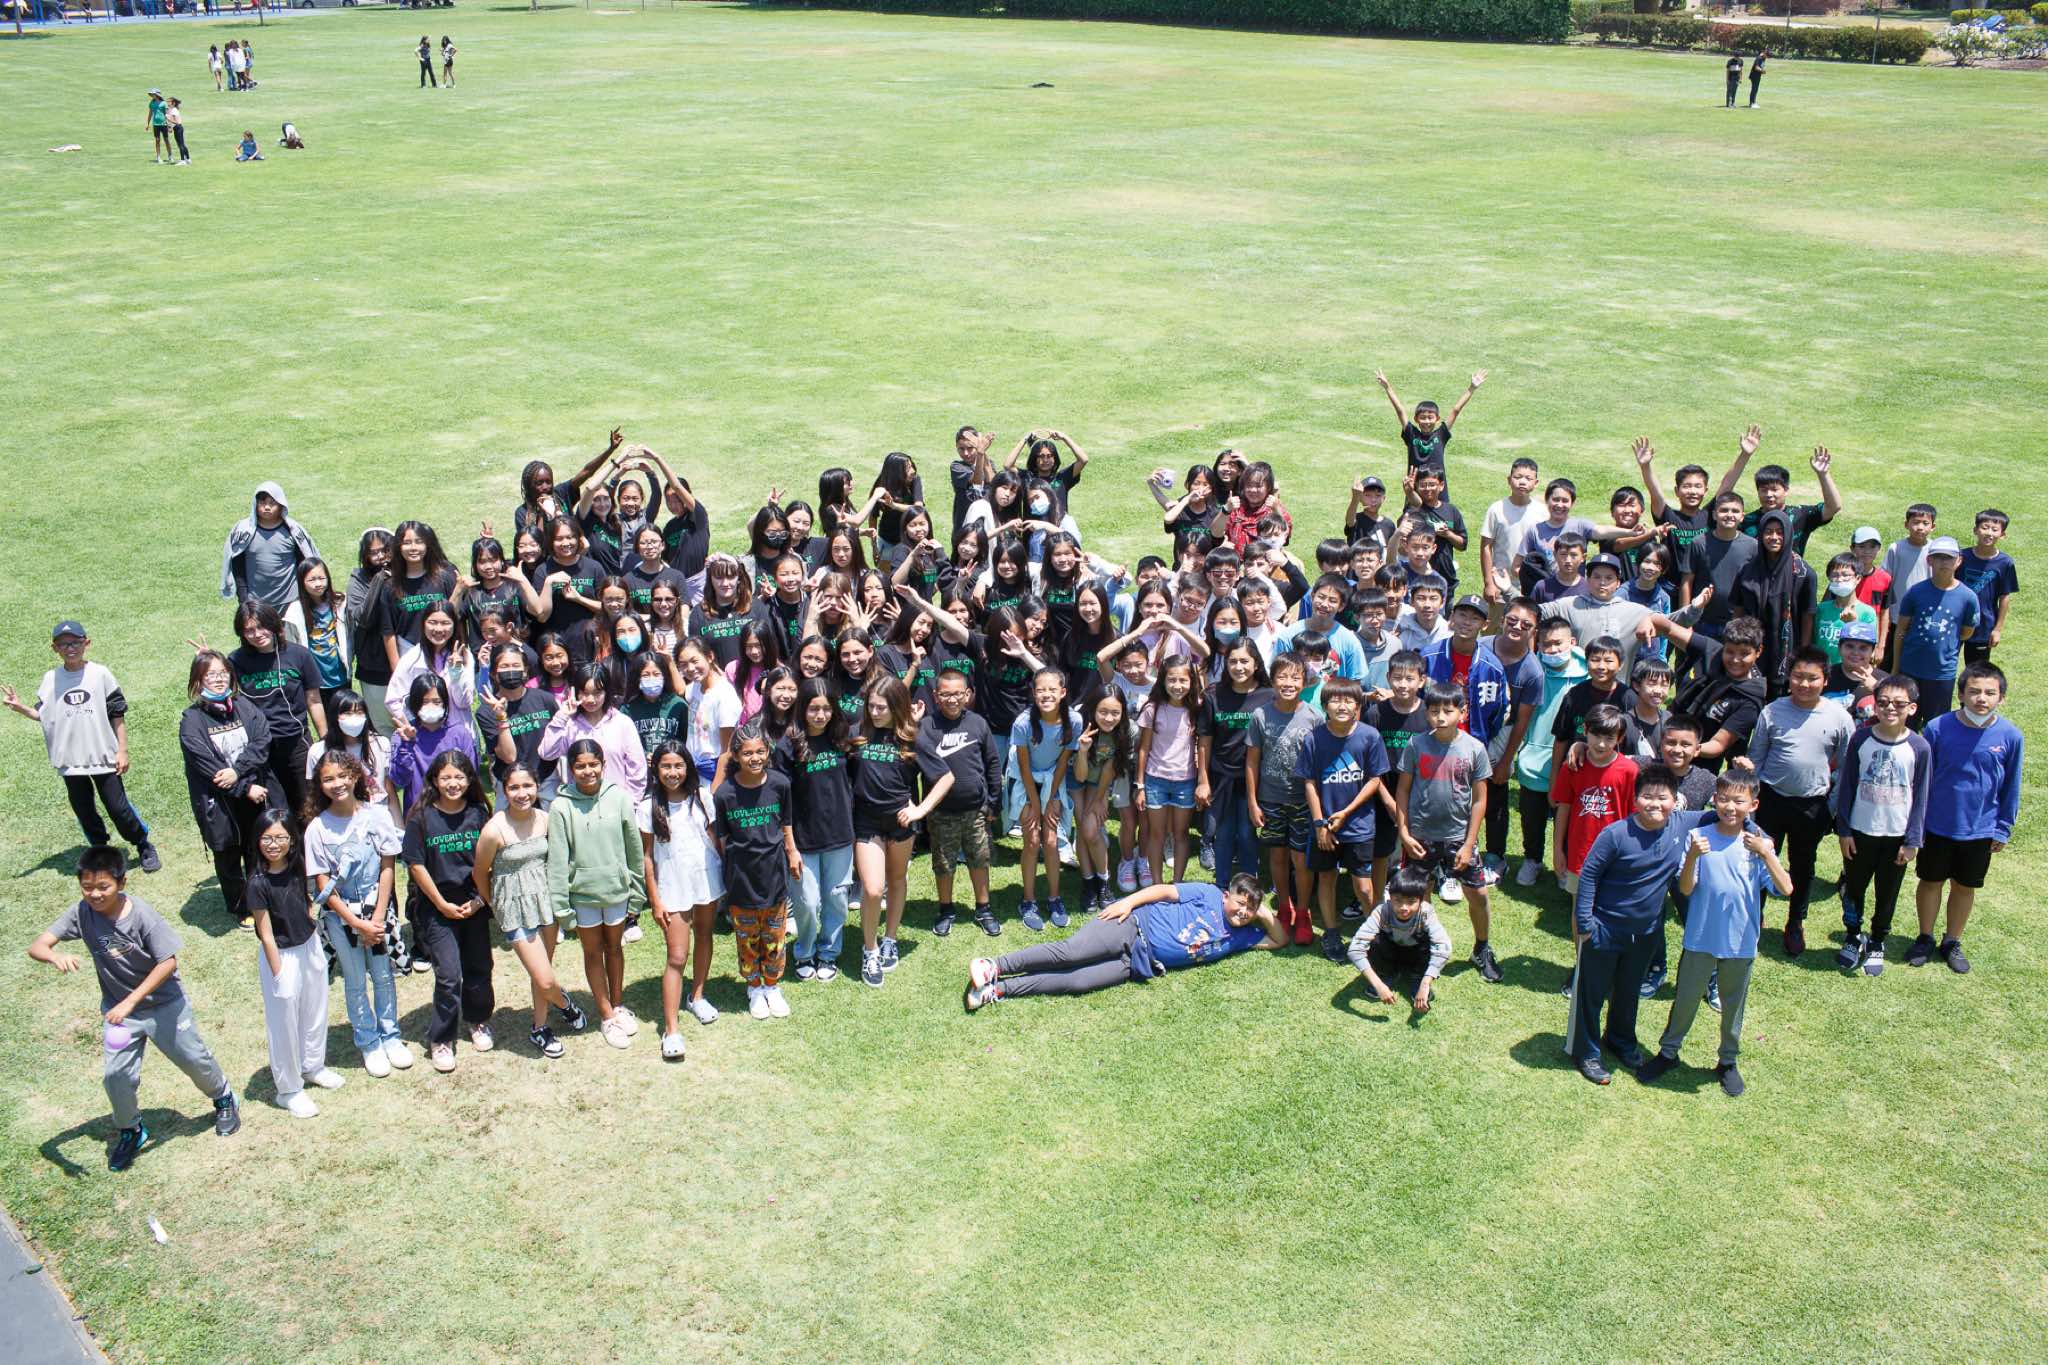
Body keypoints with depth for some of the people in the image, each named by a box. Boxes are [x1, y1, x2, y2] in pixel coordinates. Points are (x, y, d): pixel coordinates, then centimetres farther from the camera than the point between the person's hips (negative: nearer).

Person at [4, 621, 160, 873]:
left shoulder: (100, 673, -5)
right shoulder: (51, 679, 2)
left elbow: (117, 715, -2)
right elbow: (43, 715, 6)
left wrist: (122, 750, -5)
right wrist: (20, 708, -13)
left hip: (104, 757, -3)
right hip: (70, 760, 3)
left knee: (118, 807, 1)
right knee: (83, 810, 11)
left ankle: (144, 847, 19)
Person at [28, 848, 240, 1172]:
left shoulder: (142, 915, -27)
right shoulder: (81, 913, -18)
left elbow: (168, 963, -22)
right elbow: (37, 945, -22)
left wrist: (130, 1001, -26)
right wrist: (56, 957, -45)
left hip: (163, 1003, -2)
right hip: (118, 1009, 3)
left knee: (194, 1060, 13)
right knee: (117, 1077, -3)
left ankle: (223, 1098, 43)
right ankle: (130, 1132, 25)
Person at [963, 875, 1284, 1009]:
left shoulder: (1240, 937, 19)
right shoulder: (1209, 895, 5)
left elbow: (1279, 940, 23)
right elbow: (1165, 890, 0)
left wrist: (1264, 914, 5)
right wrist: (1128, 901, -14)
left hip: (1141, 964, 3)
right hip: (1135, 924, -3)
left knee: (1074, 982, -18)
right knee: (1071, 952, -25)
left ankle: (997, 989, -25)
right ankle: (996, 967, -19)